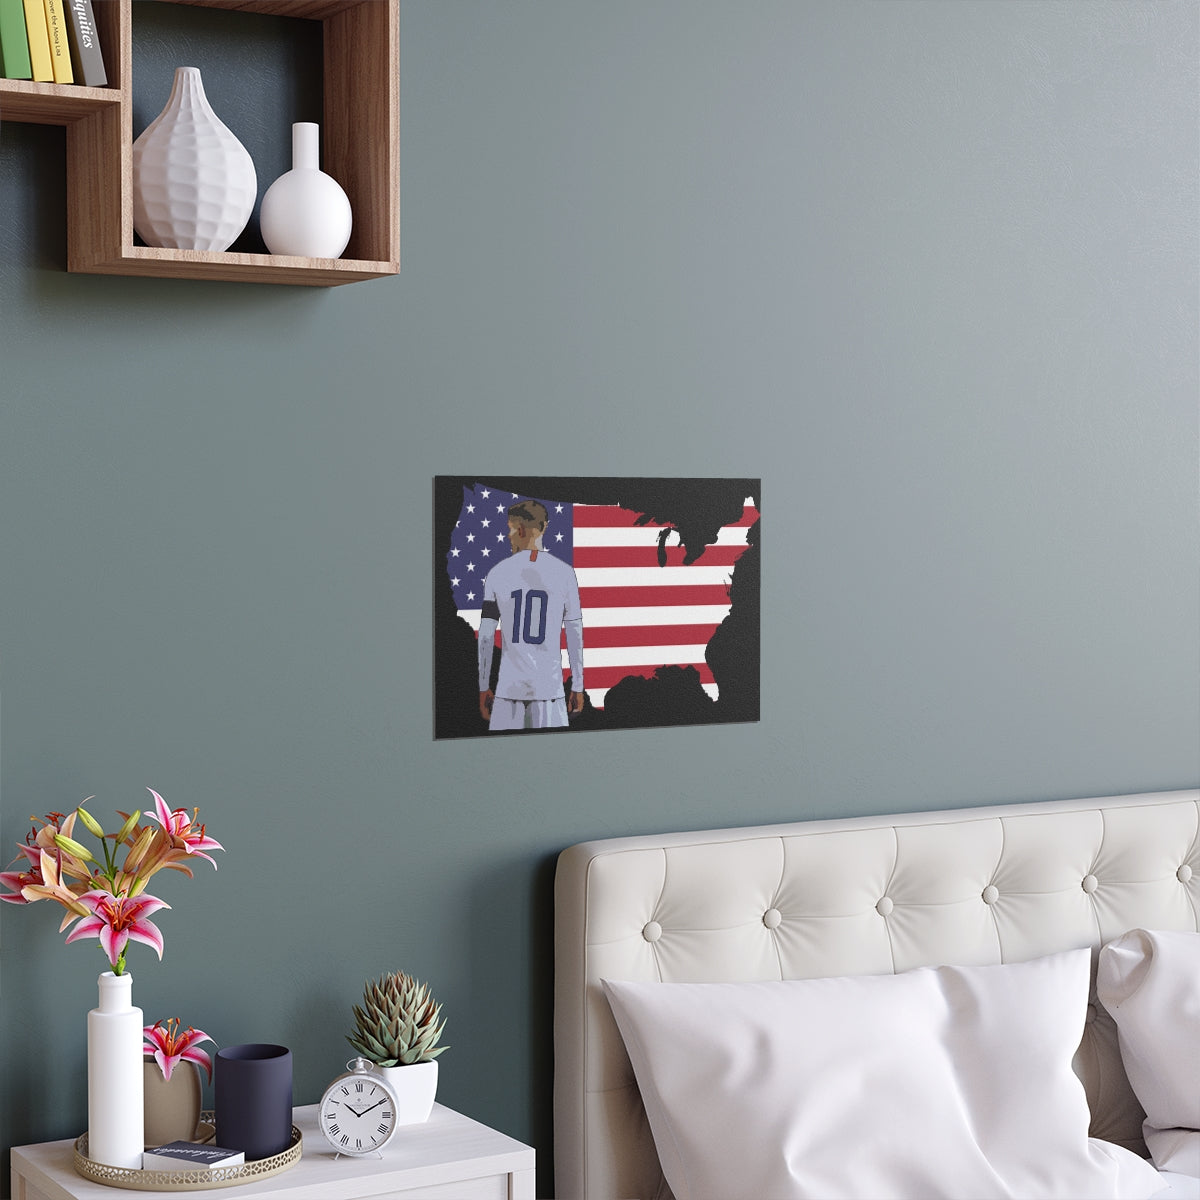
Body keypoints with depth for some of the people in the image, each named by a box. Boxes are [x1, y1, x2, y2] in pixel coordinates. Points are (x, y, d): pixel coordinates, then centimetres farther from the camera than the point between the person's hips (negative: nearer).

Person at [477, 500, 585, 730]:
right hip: (549, 686, -1)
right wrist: (578, 687, 10)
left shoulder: (498, 573, 3)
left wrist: (484, 688, 11)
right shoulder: (564, 573, 2)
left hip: (509, 687, 1)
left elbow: (486, 637, 4)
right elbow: (575, 634, 3)